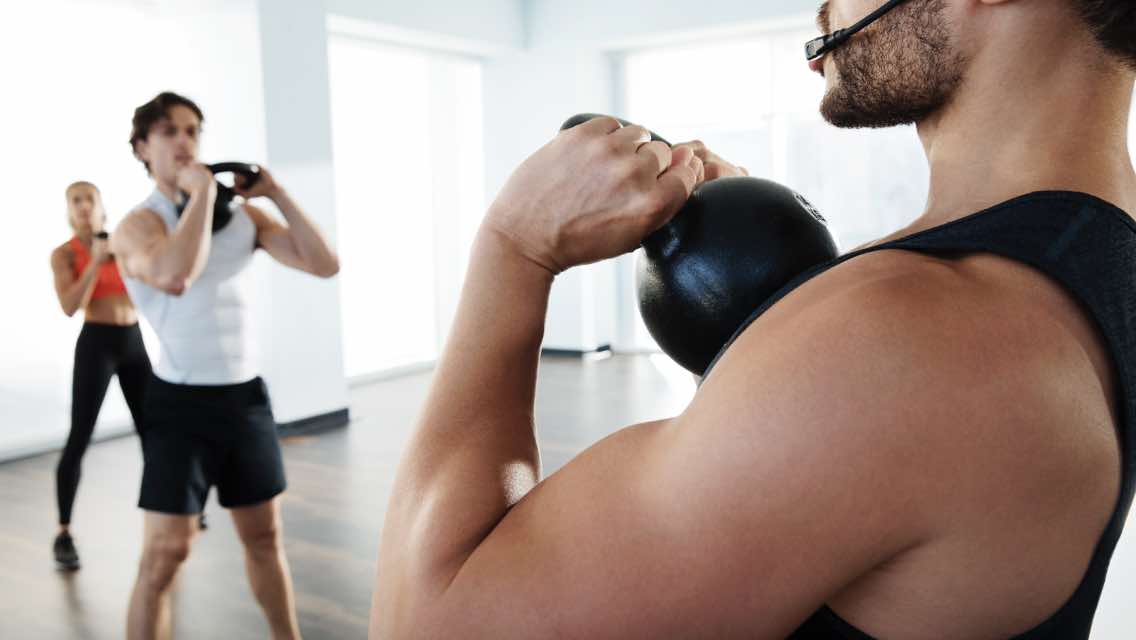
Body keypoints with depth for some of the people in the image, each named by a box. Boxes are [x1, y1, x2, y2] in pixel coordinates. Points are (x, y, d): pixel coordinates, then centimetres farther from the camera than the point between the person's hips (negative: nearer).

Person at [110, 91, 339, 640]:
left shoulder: (242, 214, 6)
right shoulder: (137, 225, -7)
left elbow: (324, 263, -3)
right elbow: (175, 277, -32)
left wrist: (275, 192, -6)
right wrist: (202, 192, -21)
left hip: (246, 395, 5)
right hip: (182, 403, -4)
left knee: (264, 537, 16)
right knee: (165, 553, -4)